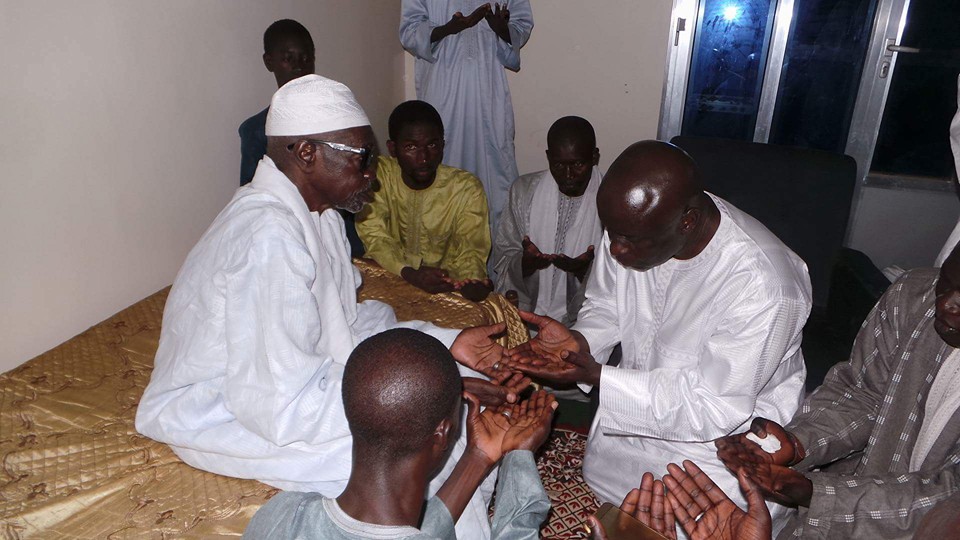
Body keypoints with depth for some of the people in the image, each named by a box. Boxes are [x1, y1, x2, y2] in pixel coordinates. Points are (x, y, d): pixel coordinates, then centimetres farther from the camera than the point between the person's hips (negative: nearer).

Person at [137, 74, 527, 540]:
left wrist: (447, 344, -5)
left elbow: (343, 327, 4)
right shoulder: (268, 235, -29)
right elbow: (283, 404, -32)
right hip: (225, 417, -9)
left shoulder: (316, 212, 0)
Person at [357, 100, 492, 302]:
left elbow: (470, 248, -10)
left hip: (447, 287, -1)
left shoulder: (466, 188, -8)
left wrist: (472, 280, -34)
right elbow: (373, 235, -12)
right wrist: (410, 274, -30)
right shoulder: (379, 175, -7)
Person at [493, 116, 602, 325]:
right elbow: (502, 258, 6)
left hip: (581, 322, -2)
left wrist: (585, 269, -22)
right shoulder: (523, 190, 3)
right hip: (523, 311, 2)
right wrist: (525, 263, -17)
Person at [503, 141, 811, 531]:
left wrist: (595, 376, -33)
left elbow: (715, 409, -27)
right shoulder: (634, 226, -16)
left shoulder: (762, 286, -34)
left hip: (728, 428, -4)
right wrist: (578, 341, -22)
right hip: (639, 394, 5)